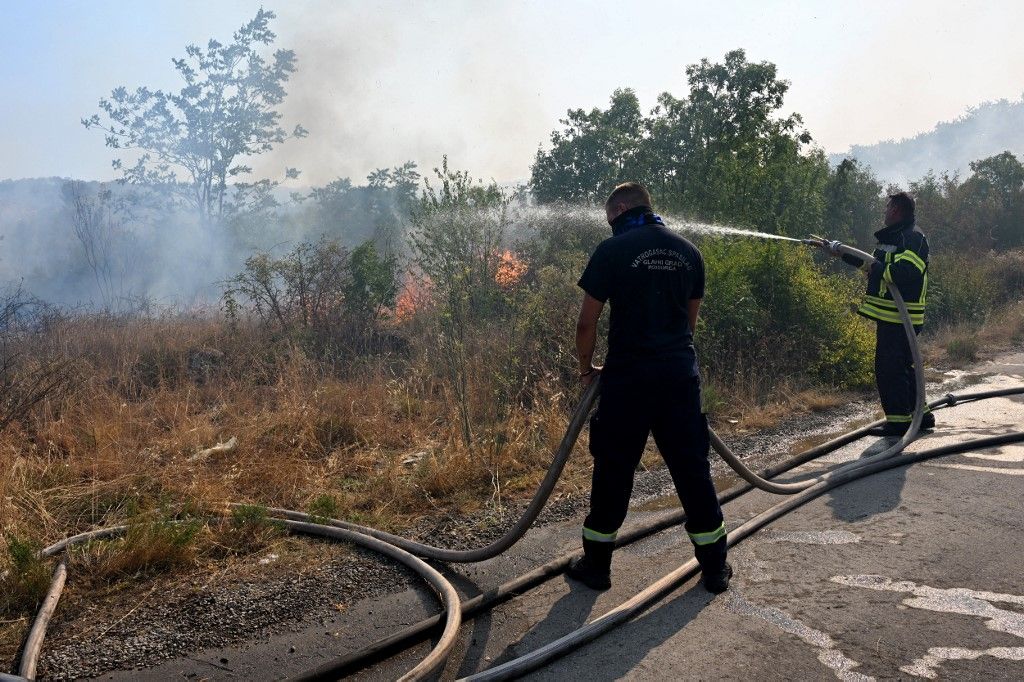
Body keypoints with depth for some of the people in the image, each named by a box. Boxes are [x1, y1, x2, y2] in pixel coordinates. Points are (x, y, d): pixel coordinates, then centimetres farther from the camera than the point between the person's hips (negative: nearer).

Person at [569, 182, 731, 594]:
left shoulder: (613, 250, -5)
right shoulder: (688, 251, 11)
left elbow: (587, 322, -5)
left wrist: (587, 367, 9)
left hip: (629, 376, -4)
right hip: (681, 373, 4)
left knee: (614, 469, 7)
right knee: (692, 466, 12)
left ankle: (596, 564, 20)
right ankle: (715, 566, 21)